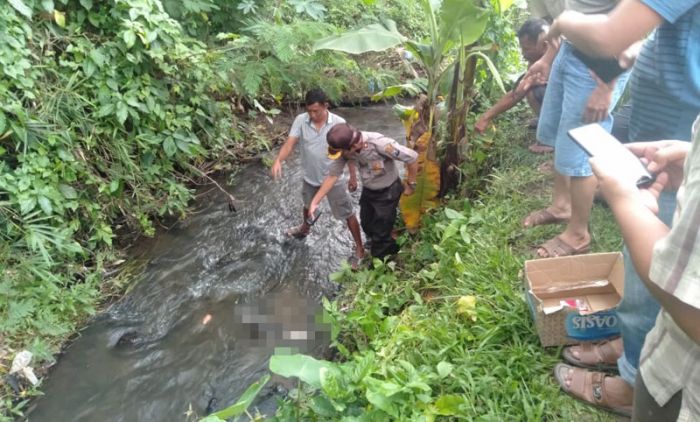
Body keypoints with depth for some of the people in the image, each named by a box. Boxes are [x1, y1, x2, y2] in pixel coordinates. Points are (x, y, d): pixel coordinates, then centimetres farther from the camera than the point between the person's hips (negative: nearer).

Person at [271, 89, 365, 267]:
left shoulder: (339, 123, -20)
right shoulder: (300, 121, -14)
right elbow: (290, 143, -22)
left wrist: (353, 177, -6)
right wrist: (278, 160, -42)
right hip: (310, 176, 4)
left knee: (347, 214, 5)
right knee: (308, 204, 31)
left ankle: (359, 249, 20)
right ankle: (305, 228, 62)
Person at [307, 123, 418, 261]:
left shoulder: (380, 143, -39)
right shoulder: (345, 148, -22)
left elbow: (412, 157, -29)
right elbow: (333, 175, -12)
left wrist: (410, 184, -16)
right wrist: (315, 201, -13)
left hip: (388, 192, -6)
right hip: (368, 191, 6)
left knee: (381, 234, 5)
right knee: (368, 227, 23)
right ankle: (391, 250, 50)